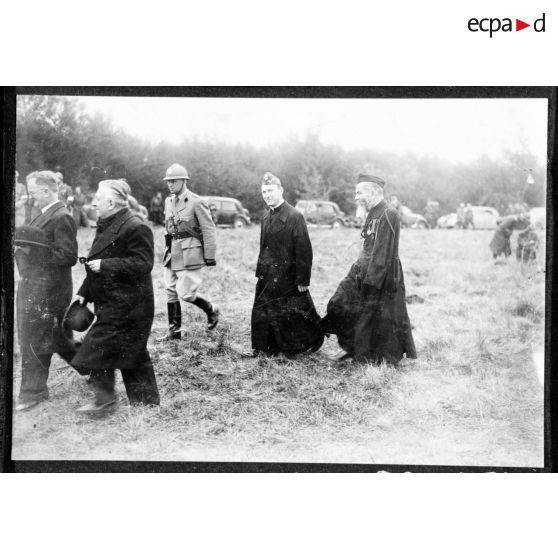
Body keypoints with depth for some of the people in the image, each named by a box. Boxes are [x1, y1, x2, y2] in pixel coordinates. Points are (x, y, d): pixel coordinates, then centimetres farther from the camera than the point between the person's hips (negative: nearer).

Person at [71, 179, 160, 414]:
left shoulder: (136, 228, -16)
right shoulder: (106, 226, 15)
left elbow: (142, 264, -24)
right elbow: (96, 265, 21)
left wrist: (105, 265, -22)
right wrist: (83, 293, 15)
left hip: (126, 305, -10)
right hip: (112, 304, 10)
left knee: (99, 349, -8)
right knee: (134, 353, 13)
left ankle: (104, 398, 5)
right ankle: (148, 402, 22)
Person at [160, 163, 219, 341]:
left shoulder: (196, 202, -11)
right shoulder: (168, 201, 11)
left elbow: (209, 230, -11)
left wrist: (210, 257, -12)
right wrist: (169, 249, 19)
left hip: (190, 253, -7)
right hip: (172, 253, 7)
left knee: (185, 293, -8)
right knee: (171, 292, 8)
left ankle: (212, 310, 18)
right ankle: (174, 330, 17)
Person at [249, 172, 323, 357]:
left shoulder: (294, 216, -13)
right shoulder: (266, 217, 11)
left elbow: (304, 250, -15)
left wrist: (303, 280, -17)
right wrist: (260, 272, 12)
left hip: (288, 278, -7)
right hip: (267, 278, 7)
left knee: (294, 315, 2)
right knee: (260, 312, 8)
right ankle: (260, 348, 19)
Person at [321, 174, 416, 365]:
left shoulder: (388, 214, -19)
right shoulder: (373, 213, 10)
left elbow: (383, 251, -23)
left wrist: (371, 279, -24)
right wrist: (361, 270, 18)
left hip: (383, 275, -9)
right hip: (363, 269, 9)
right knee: (339, 305, 7)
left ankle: (392, 356, 19)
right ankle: (352, 347, 20)